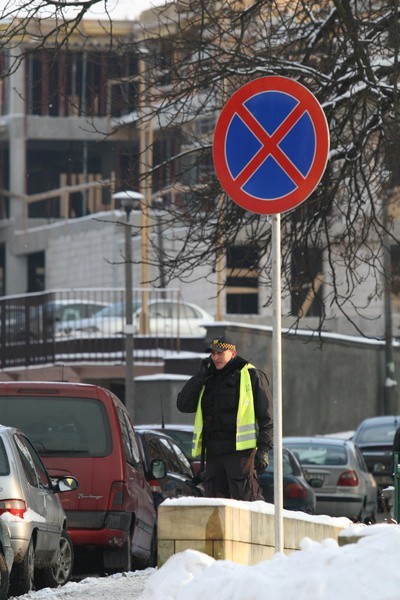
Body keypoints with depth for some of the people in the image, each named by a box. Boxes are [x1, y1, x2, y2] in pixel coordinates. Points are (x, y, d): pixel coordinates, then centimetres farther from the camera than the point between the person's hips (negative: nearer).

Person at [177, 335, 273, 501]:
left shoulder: (251, 376, 2)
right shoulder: (209, 381, 21)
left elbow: (265, 415, -3)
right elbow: (183, 404, 12)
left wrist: (263, 449, -12)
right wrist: (201, 375, 6)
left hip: (240, 450, -6)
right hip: (213, 453, 6)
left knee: (246, 499, -14)